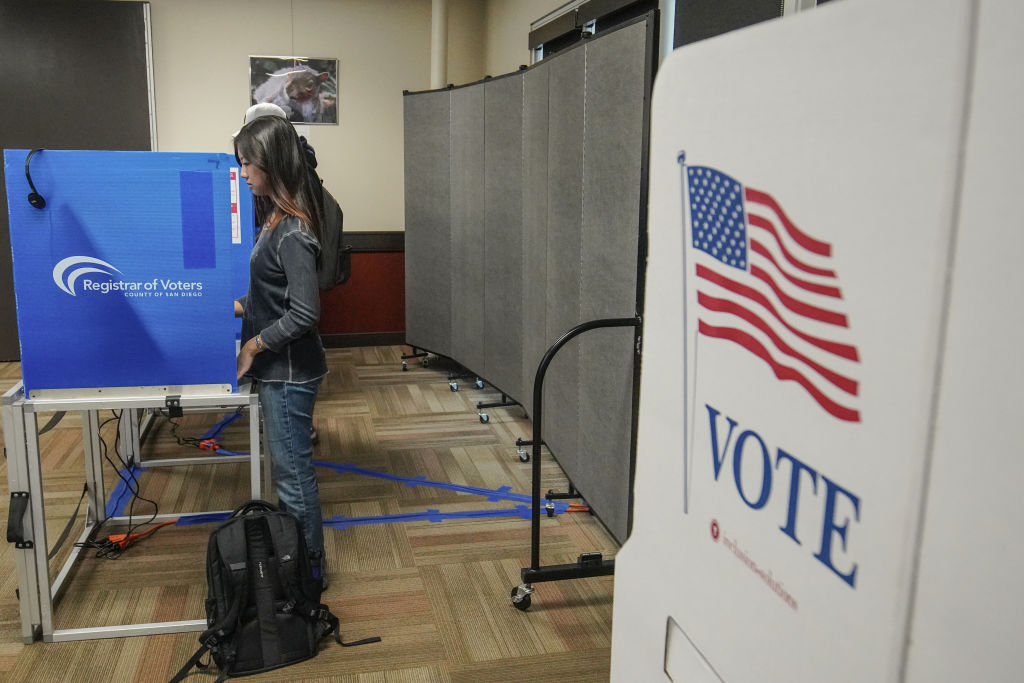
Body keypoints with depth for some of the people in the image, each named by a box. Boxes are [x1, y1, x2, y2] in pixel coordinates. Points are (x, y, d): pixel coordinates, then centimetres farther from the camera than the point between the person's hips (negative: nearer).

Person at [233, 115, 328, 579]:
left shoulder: (291, 232, -22)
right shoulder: (274, 216, 7)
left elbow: (304, 313, -26)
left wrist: (253, 345, -16)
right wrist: (243, 307, 6)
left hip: (290, 372, -10)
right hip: (277, 368, 10)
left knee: (294, 472, 5)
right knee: (286, 467, 21)